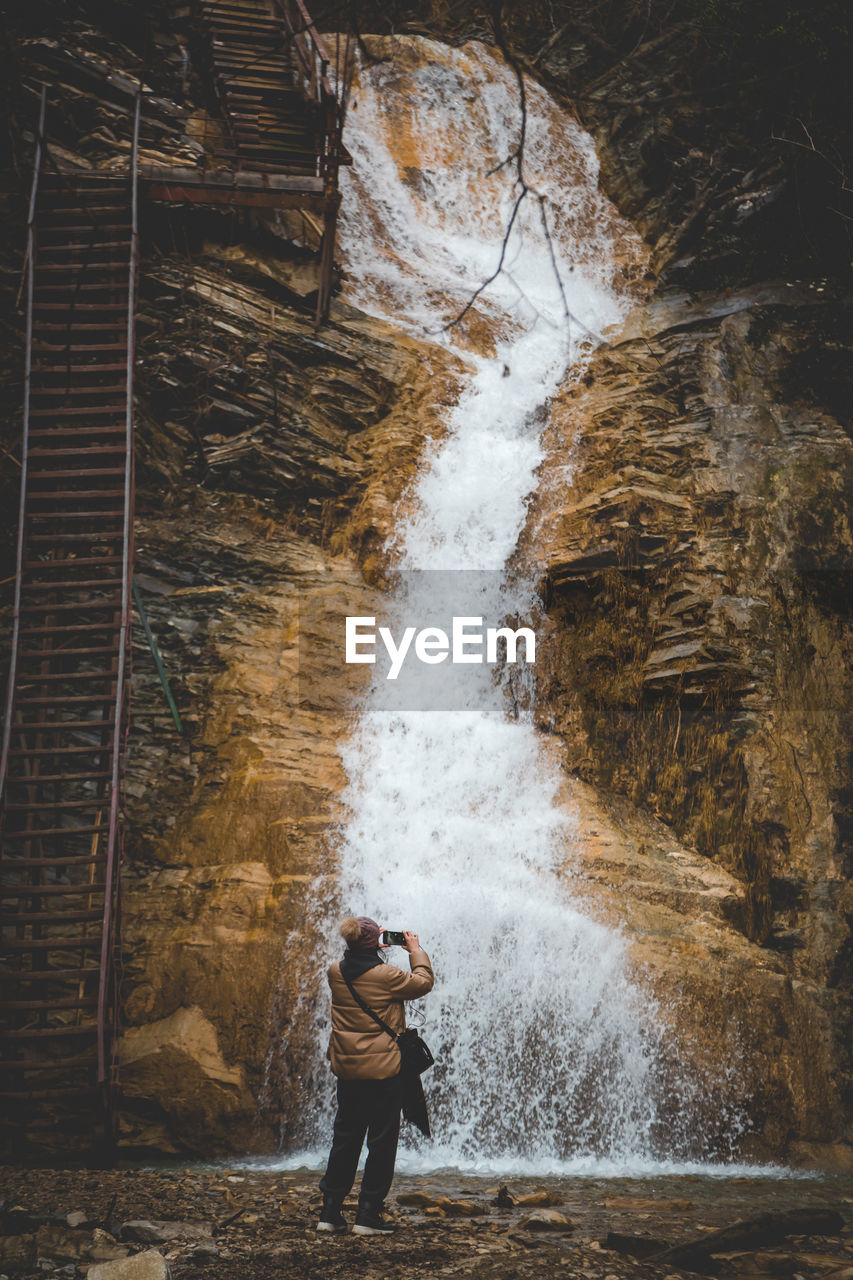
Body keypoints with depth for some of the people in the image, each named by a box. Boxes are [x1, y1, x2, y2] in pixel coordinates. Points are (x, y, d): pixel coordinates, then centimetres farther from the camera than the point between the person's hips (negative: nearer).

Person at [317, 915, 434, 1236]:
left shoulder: (335, 973, -1)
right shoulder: (386, 976, -16)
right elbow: (423, 982, 0)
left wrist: (366, 948, 24)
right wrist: (416, 951, 13)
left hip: (347, 1070, 6)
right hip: (383, 1070, -5)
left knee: (345, 1138, 14)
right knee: (382, 1141, 5)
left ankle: (330, 1212, 17)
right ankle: (368, 1215, 6)